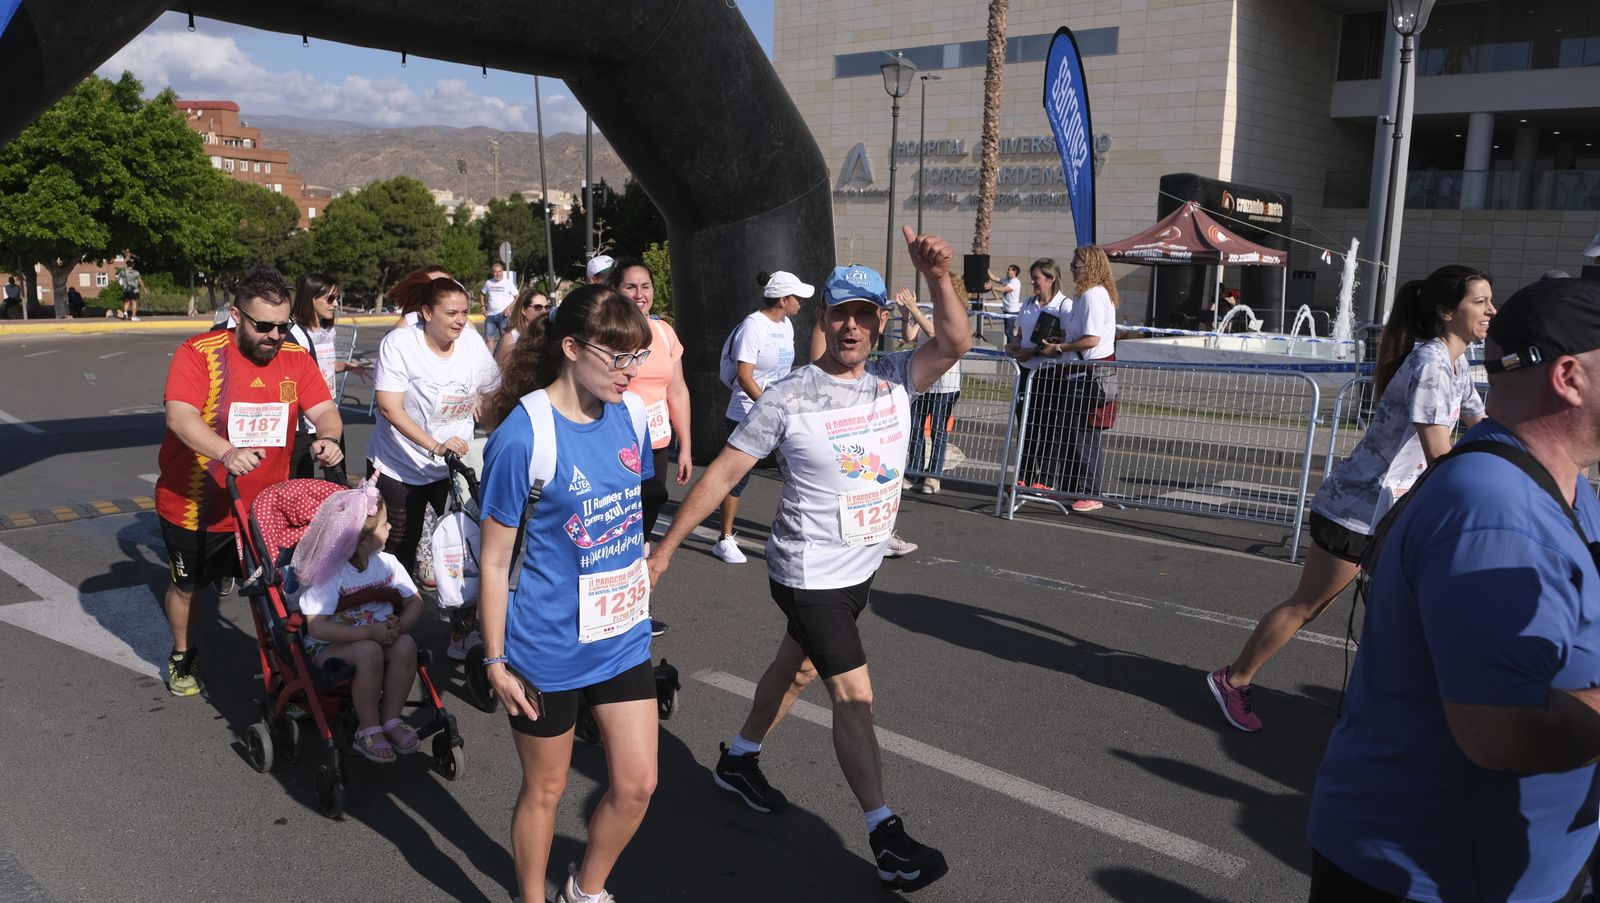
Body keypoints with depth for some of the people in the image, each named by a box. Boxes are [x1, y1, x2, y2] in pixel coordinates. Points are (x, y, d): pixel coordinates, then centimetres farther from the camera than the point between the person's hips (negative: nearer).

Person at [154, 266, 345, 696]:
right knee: (188, 586, 18)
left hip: (264, 506, 2)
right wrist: (227, 453, -46)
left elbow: (325, 410, -10)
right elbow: (180, 418, -29)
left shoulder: (296, 359, -4)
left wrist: (329, 437, -34)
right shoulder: (199, 354, -18)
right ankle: (182, 658, 43)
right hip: (195, 505, -2)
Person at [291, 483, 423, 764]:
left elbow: (414, 603, 1)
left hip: (375, 637, 5)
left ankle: (390, 719, -11)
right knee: (369, 652, -36)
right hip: (327, 646, -5)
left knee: (406, 645, -27)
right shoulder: (330, 573, -19)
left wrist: (398, 625, -21)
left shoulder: (387, 563, -2)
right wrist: (369, 632, -32)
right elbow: (316, 627, -26)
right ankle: (368, 729, -16)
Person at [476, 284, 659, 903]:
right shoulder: (523, 436, -20)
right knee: (545, 790, 14)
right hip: (548, 649, -5)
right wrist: (496, 661, -10)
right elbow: (495, 561, -13)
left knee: (636, 784, 11)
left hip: (623, 637, 6)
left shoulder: (627, 415, -2)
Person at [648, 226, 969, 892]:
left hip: (860, 568, 6)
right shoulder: (788, 398, -15)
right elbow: (723, 472, -11)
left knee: (795, 668, 22)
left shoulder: (896, 379, -2)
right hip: (808, 574, -6)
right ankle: (886, 837, -2)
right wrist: (666, 546, -11)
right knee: (854, 693, -9)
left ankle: (738, 761, 43)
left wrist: (936, 276, -36)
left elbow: (954, 344, -20)